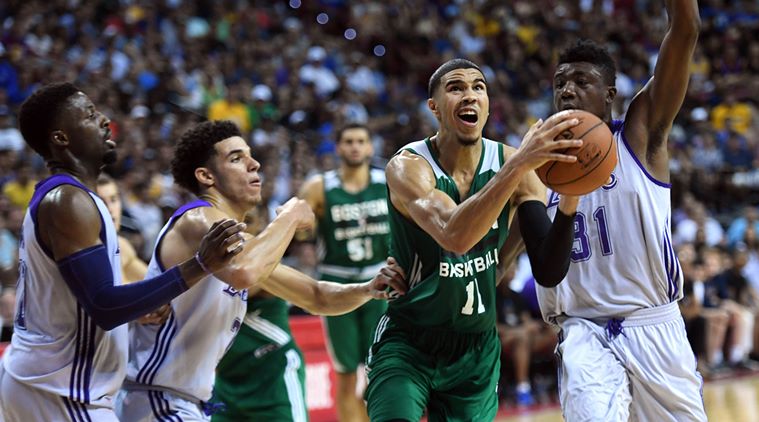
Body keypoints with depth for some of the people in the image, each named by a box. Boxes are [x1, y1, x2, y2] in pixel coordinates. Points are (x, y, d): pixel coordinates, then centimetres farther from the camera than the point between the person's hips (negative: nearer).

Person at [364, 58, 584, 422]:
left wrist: (569, 203, -32)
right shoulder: (408, 167, -20)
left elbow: (549, 272, -14)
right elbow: (455, 236, -41)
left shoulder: (509, 163, -8)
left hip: (476, 351, 4)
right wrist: (519, 164, -49)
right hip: (407, 345, -4)